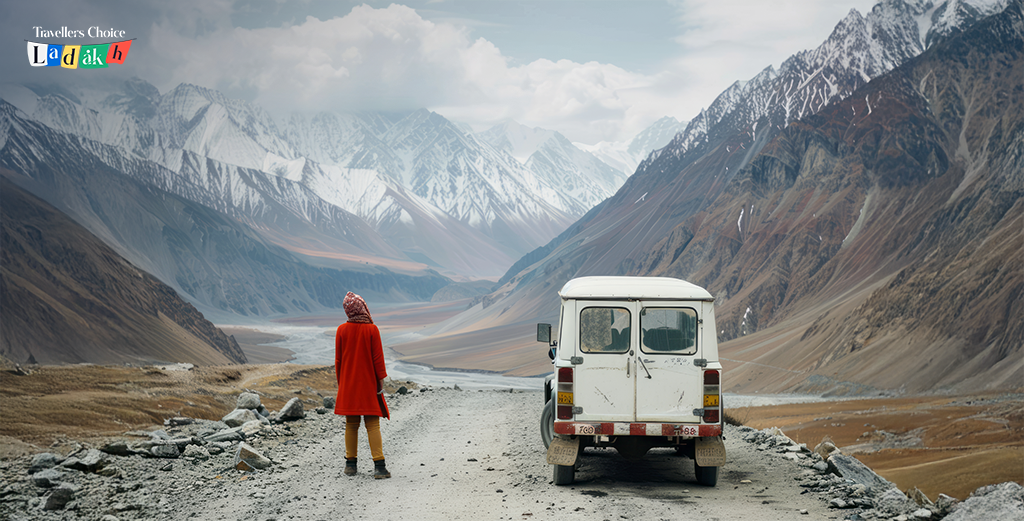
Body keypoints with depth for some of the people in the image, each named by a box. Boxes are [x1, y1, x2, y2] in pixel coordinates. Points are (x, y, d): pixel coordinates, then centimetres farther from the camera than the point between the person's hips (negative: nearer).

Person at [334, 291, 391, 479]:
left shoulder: (342, 330, -2)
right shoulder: (372, 329, -10)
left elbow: (338, 359, 3)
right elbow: (378, 357, -8)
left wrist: (340, 382, 13)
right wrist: (381, 381, 0)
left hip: (348, 385, 2)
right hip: (369, 385, -2)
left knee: (351, 424, 12)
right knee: (372, 424, -1)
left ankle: (350, 464, 15)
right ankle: (379, 466, -8)